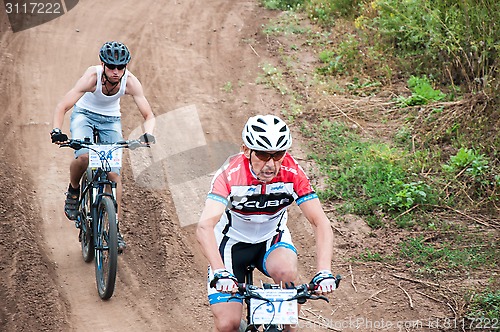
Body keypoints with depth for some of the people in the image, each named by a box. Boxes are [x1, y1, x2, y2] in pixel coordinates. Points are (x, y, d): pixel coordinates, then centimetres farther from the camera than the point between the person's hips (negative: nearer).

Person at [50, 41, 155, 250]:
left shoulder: (130, 82, -26)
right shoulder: (92, 77, -32)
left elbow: (149, 115, -22)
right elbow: (62, 107, -32)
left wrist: (148, 134, -43)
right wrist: (56, 131, -48)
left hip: (111, 120, 2)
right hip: (84, 115, -2)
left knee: (114, 173, -9)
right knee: (83, 157, -31)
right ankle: (73, 190, 1)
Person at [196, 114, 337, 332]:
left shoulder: (292, 173, -23)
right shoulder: (230, 174, -29)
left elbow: (320, 223, -24)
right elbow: (205, 227, -39)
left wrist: (324, 272, -39)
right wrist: (220, 273, -54)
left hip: (272, 240, 2)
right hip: (232, 241, -1)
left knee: (286, 271, -33)